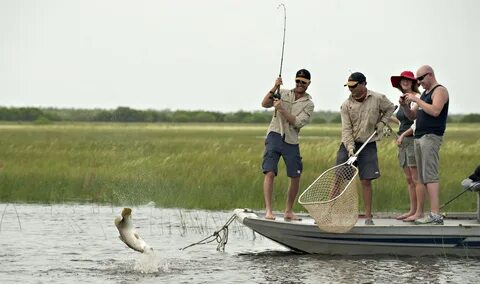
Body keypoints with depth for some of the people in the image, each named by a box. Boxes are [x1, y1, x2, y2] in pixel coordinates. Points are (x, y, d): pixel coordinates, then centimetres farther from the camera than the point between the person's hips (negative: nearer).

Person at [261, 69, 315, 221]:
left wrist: (281, 109, -16)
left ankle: (288, 211, 18)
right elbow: (264, 104, -5)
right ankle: (268, 210, -15)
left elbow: (298, 123, -9)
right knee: (270, 172, -14)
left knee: (296, 177, 3)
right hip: (275, 136, -2)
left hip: (291, 141, 2)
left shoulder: (308, 104, 5)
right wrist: (274, 88, -16)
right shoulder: (283, 93, 8)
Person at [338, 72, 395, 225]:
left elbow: (390, 108, 17)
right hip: (349, 144, 1)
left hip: (368, 145, 0)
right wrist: (350, 148, -20)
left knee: (366, 181, -2)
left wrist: (382, 122, 1)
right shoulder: (346, 105, -4)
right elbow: (346, 129, -9)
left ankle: (368, 216, 5)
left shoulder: (378, 99, -4)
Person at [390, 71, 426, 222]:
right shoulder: (403, 99, 16)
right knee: (409, 179, 10)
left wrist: (403, 135, -19)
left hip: (414, 140, -9)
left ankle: (419, 212, -6)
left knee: (416, 178, -8)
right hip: (403, 141, 9)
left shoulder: (417, 98, -11)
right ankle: (412, 210, 14)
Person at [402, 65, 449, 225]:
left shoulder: (440, 91, -4)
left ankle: (435, 215, -21)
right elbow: (412, 116, 25)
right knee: (424, 178, 4)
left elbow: (435, 111, -20)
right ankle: (433, 214, 2)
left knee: (430, 176, -16)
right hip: (419, 138, 9)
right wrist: (405, 106, 6)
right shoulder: (425, 93, 24)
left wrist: (416, 100, -15)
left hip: (431, 137, -9)